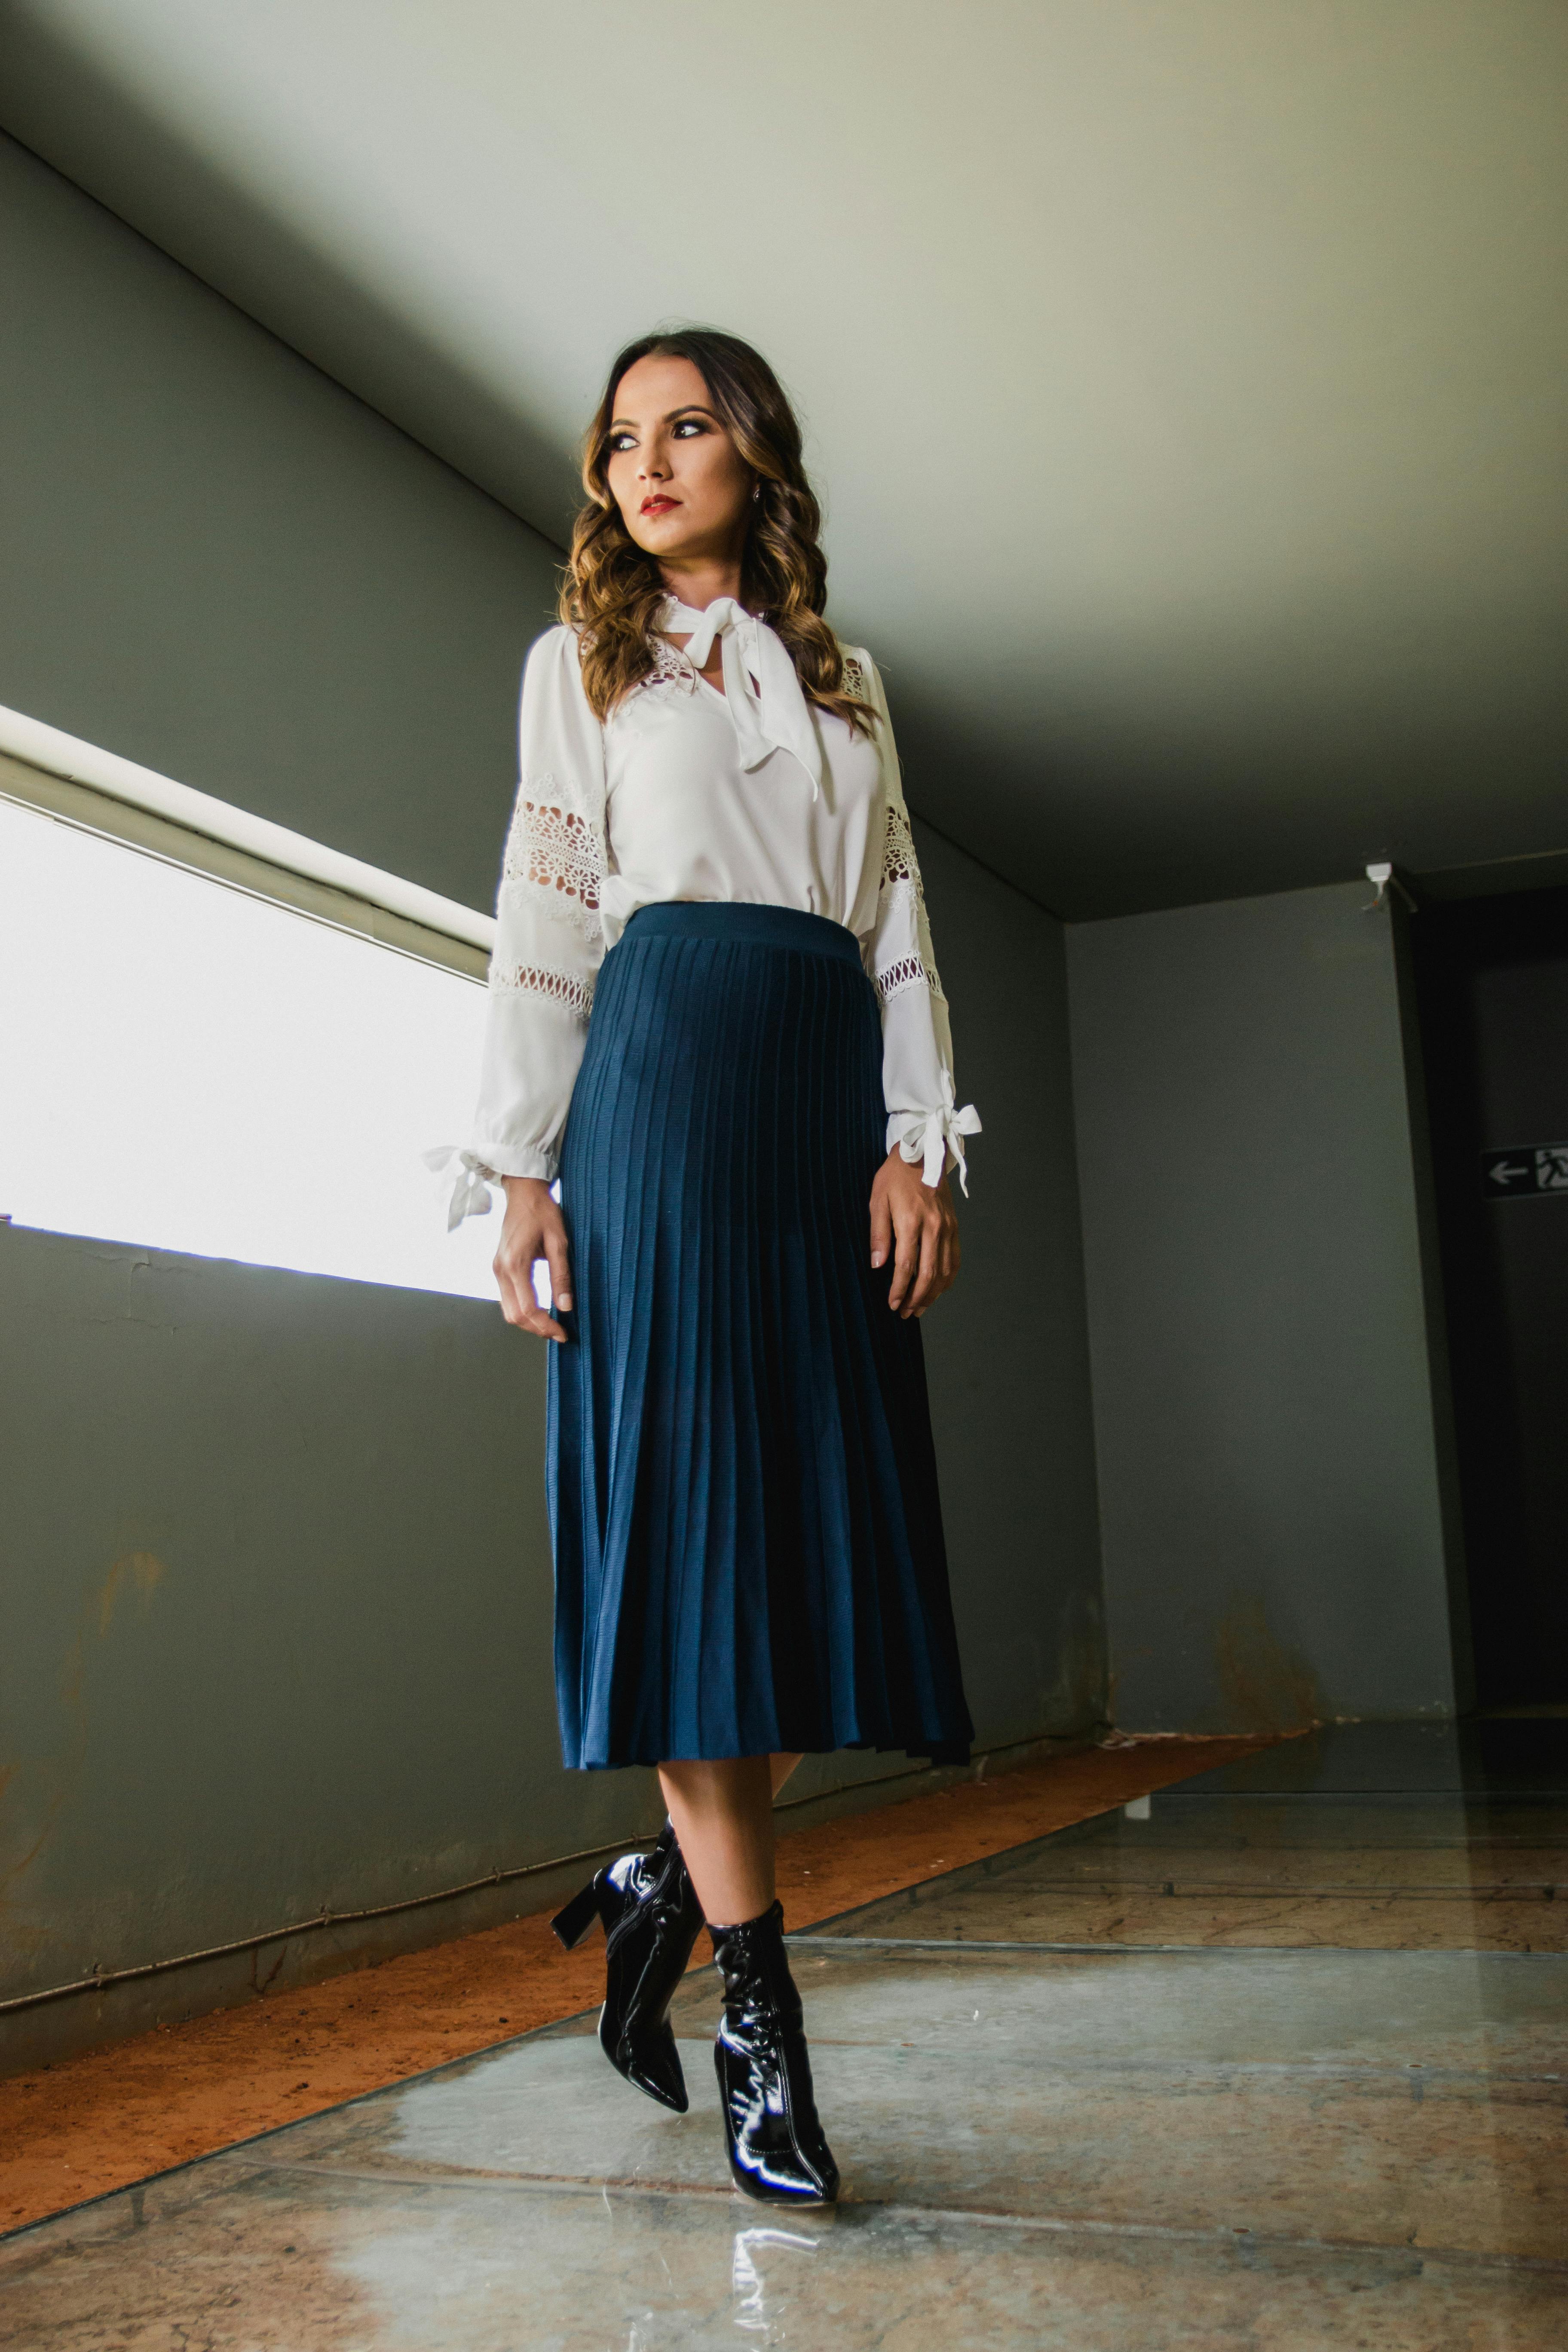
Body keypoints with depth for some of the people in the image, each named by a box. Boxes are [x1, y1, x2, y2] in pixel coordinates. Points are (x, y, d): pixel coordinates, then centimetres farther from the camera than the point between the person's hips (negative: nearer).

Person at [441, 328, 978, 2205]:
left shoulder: (843, 676, 23)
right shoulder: (580, 659, 15)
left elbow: (897, 922, 15)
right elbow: (543, 917, 6)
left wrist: (917, 1143, 1)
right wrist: (519, 1167, -5)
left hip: (831, 1099, 4)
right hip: (662, 1078, -4)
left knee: (835, 1518, -3)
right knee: (688, 1518, -8)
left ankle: (663, 1879, 18)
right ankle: (759, 2015, -1)